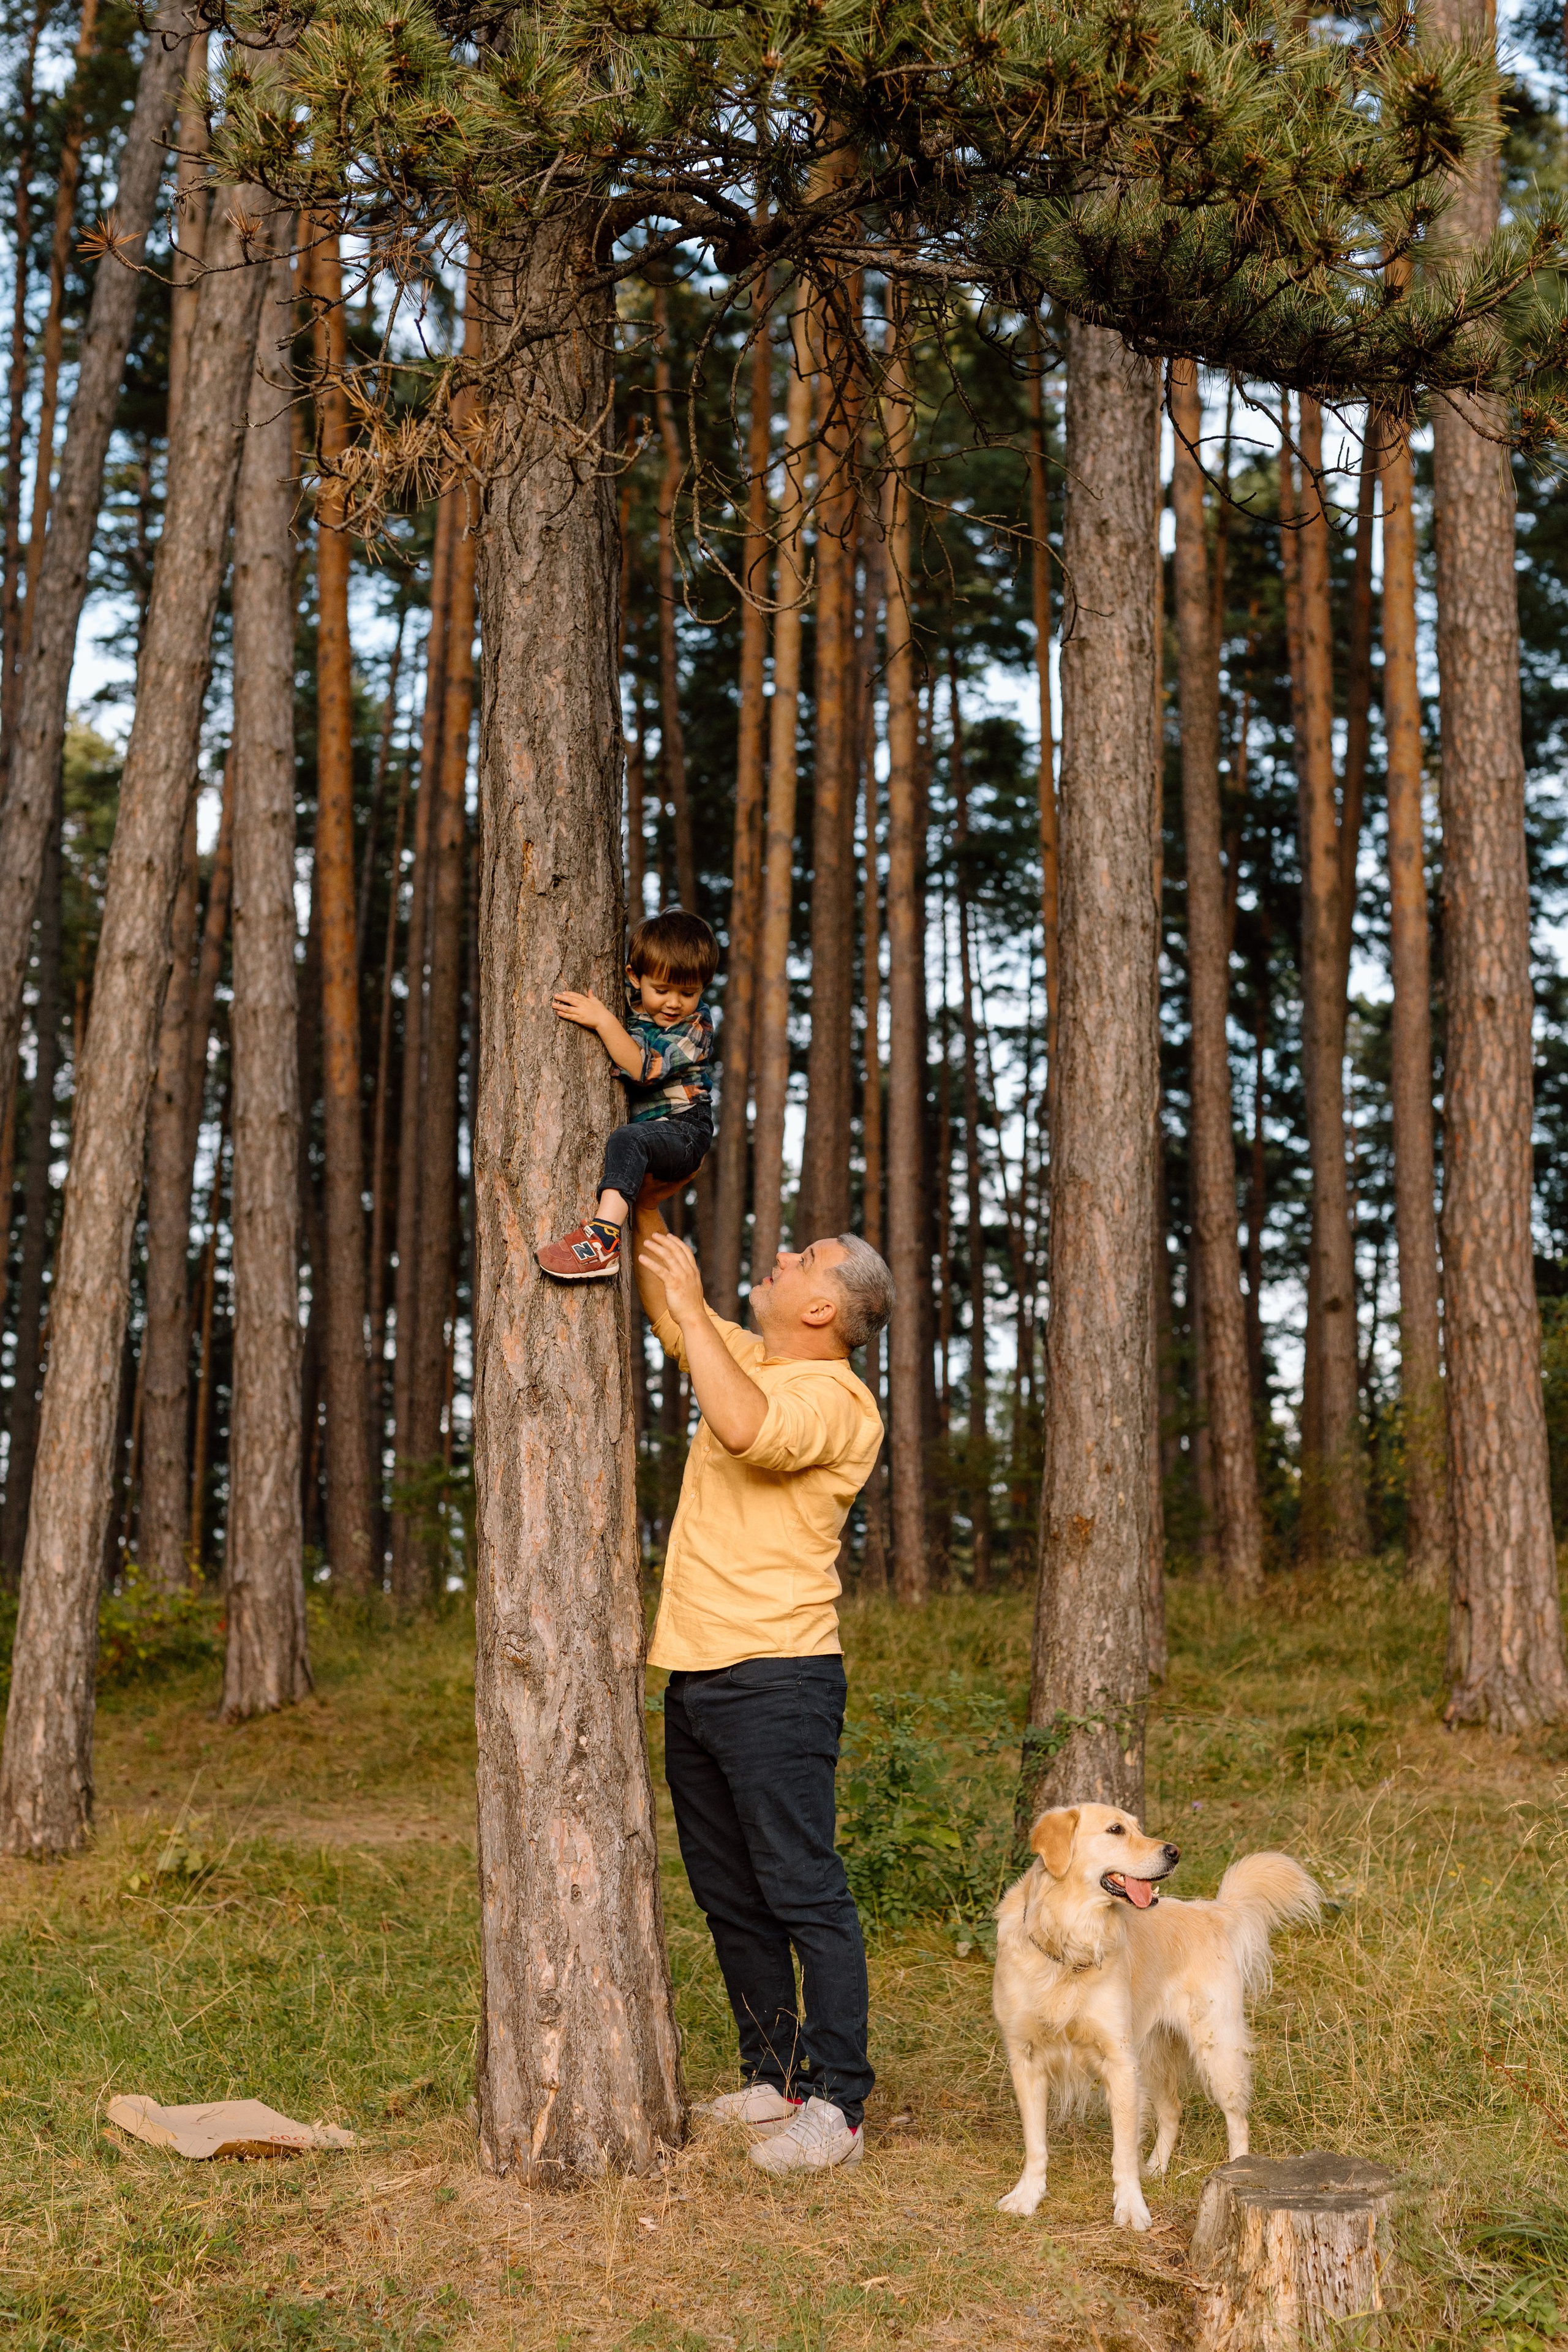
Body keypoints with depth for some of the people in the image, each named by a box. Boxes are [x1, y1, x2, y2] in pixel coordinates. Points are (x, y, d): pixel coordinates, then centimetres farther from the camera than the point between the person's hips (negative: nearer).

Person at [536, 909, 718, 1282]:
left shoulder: (696, 1026, -11)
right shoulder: (626, 1002, 6)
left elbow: (643, 1068, -23)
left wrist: (603, 1021, -26)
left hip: (682, 1129, -8)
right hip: (637, 1123, 8)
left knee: (627, 1140, -36)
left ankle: (604, 1238, -49)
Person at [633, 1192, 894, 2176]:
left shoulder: (836, 1400, -12)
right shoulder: (748, 1360, 15)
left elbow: (745, 1429, -33)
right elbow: (666, 1309, 28)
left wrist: (691, 1304, -24)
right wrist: (645, 1203, 16)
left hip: (776, 1678, -9)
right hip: (696, 1677, 9)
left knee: (805, 1893, -6)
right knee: (729, 1896, 14)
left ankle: (838, 2107, -1)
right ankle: (774, 2077, 25)